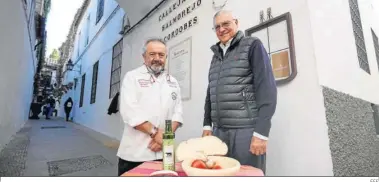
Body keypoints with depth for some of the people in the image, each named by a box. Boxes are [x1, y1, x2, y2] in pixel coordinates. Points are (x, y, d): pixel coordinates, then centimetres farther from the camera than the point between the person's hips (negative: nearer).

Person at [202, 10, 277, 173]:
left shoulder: (252, 45, 0)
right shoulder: (216, 55, 17)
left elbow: (267, 88, -10)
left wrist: (261, 132, -16)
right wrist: (207, 124, 10)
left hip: (247, 130, -5)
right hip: (219, 131, 6)